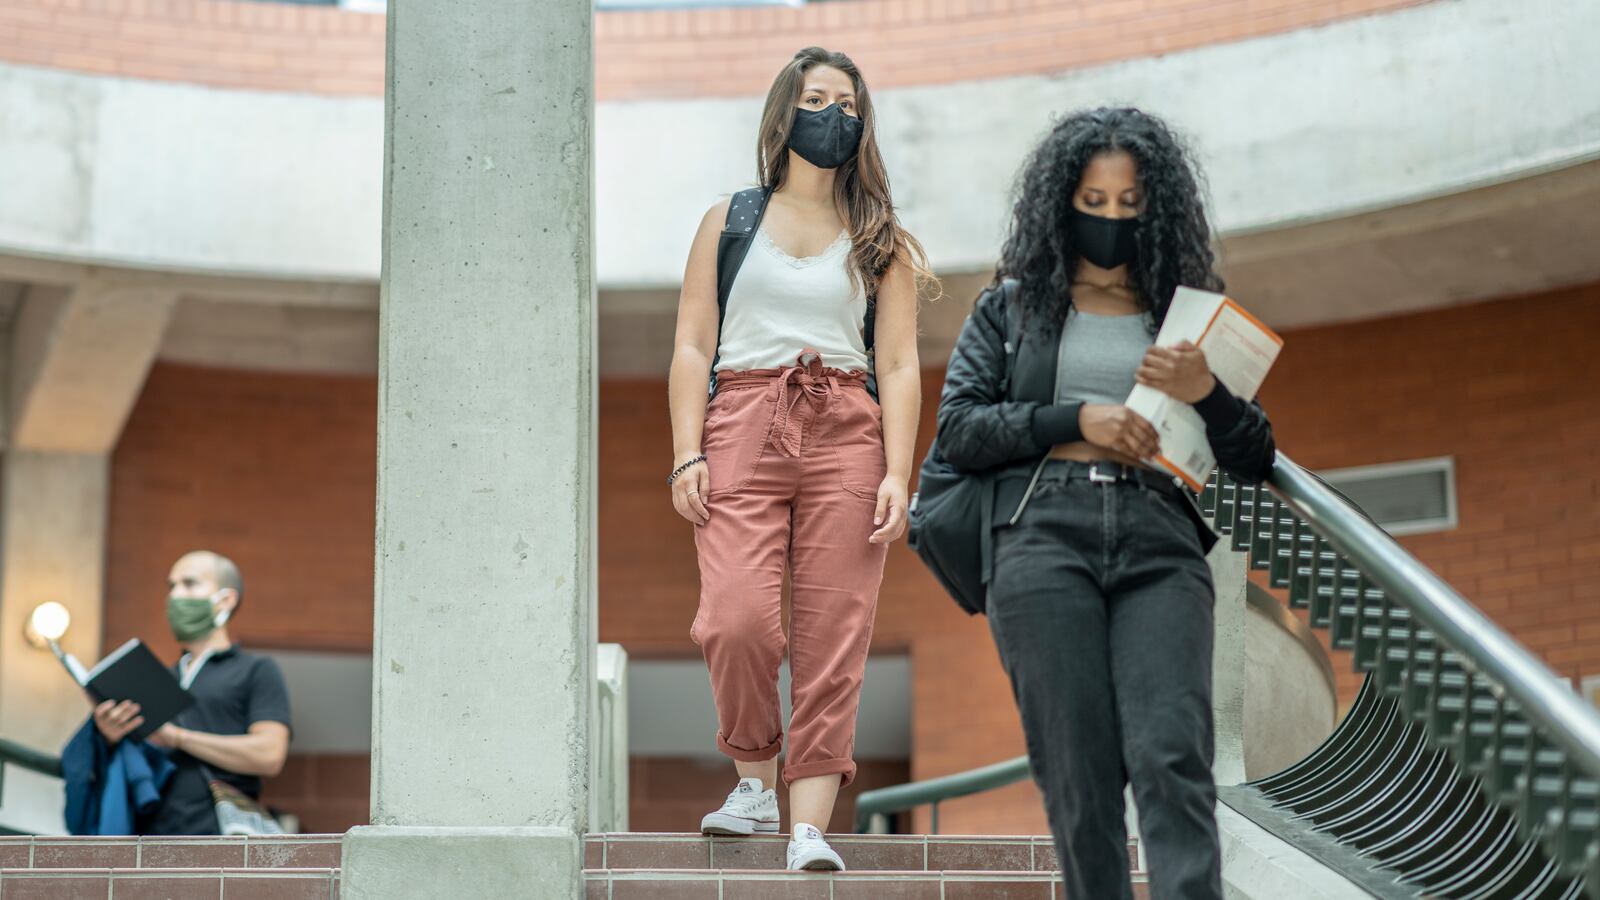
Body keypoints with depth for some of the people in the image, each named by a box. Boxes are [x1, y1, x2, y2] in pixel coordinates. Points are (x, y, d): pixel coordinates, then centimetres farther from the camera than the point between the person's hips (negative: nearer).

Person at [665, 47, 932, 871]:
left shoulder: (881, 241, 15)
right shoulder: (729, 222, 16)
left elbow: (899, 367, 9)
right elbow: (692, 347, 9)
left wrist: (897, 474, -4)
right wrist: (687, 456, -3)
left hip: (846, 433, 1)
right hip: (743, 429, 0)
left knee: (833, 638, -7)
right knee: (736, 618, -17)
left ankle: (810, 826, -4)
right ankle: (754, 783, 5)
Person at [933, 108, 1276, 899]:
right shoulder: (1012, 308, 17)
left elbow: (1256, 462, 16)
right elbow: (958, 427, 6)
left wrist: (1206, 394, -4)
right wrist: (1076, 419, -5)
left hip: (1160, 544, 1)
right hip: (1044, 537, 0)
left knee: (1172, 760, -16)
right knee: (1080, 774, -7)